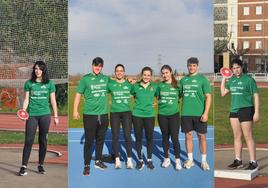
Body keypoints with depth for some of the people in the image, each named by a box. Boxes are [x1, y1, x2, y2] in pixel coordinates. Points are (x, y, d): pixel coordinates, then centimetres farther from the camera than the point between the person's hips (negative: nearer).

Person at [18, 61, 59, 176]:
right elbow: (26, 99, 5)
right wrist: (23, 111, -11)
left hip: (45, 115, 1)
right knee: (28, 140, -6)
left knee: (43, 141, 6)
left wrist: (56, 116, 4)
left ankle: (40, 165, 17)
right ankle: (24, 166, -3)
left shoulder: (49, 83, 5)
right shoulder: (29, 83, 5)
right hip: (32, 115, -1)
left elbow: (53, 100, 7)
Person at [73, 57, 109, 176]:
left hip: (103, 114, 4)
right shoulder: (85, 79, -2)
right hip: (89, 114, -4)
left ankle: (98, 161, 28)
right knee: (89, 140, -1)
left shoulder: (106, 79, 8)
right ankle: (87, 165, 7)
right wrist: (75, 110, -5)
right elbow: (78, 94, 0)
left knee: (100, 139, 13)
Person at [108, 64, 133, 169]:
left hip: (126, 112, 0)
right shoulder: (110, 84, 3)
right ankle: (117, 160, 13)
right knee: (115, 137, 4)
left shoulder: (129, 84, 6)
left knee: (127, 136, -4)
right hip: (114, 113, 0)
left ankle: (129, 159, 6)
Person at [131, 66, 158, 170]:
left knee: (149, 138, 6)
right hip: (137, 115, 0)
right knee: (138, 138, 7)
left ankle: (149, 160, 20)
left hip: (149, 115, 0)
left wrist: (154, 103, 3)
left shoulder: (154, 86, 1)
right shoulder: (136, 86, -1)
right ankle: (140, 160, 20)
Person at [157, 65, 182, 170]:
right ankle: (166, 159, 24)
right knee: (165, 137, 11)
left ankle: (178, 160, 8)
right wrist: (156, 103, -2)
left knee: (174, 137, -5)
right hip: (162, 115, 2)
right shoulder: (160, 85, 4)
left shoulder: (177, 85, -1)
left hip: (174, 114, -2)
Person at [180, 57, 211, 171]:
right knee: (188, 136, 8)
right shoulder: (183, 80, 9)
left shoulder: (202, 79, -2)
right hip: (186, 113, 3)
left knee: (201, 136, 3)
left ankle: (204, 161, 14)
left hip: (199, 113, -3)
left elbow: (208, 97, -5)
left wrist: (205, 113, -13)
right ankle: (190, 160, 19)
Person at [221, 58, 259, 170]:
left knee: (248, 137, -5)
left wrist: (256, 112, -12)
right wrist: (223, 79, 11)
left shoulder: (249, 79, -7)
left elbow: (256, 96, -7)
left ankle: (253, 162, 1)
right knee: (237, 137, 12)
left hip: (246, 110, -6)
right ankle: (238, 161, 21)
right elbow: (223, 93, 16)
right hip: (234, 110, 6)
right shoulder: (231, 80, 11)